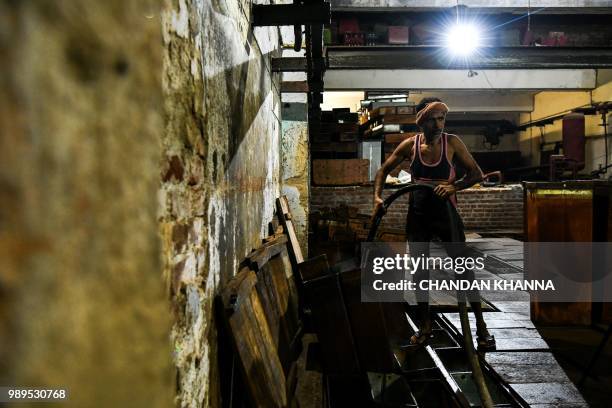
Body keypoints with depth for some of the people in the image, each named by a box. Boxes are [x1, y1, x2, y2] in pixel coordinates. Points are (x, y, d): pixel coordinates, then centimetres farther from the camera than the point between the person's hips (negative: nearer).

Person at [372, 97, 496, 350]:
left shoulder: (452, 143, -7)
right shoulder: (410, 145, -3)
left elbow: (476, 174, -5)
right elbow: (384, 170, 7)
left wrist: (453, 187, -22)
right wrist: (377, 196, -7)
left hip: (445, 213, -2)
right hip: (418, 215, 2)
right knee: (419, 272, 8)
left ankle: (481, 327, 15)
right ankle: (424, 326, 25)